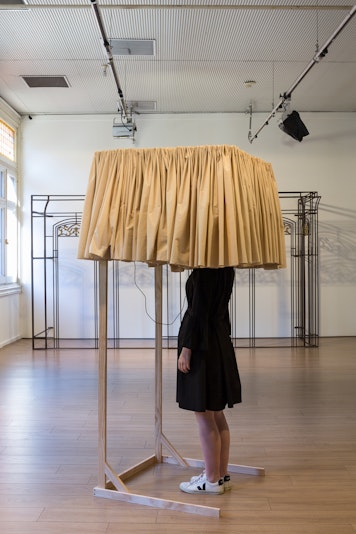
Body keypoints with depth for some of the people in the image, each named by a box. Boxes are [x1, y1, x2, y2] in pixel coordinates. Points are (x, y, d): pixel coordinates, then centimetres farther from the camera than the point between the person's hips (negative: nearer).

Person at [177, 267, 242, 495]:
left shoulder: (204, 271, -19)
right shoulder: (226, 269, 8)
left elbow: (198, 311, -20)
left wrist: (186, 349, -15)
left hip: (202, 345, -9)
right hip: (220, 344, 9)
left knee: (204, 416, 2)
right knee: (217, 414, 17)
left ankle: (212, 480, 13)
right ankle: (222, 474, 27)